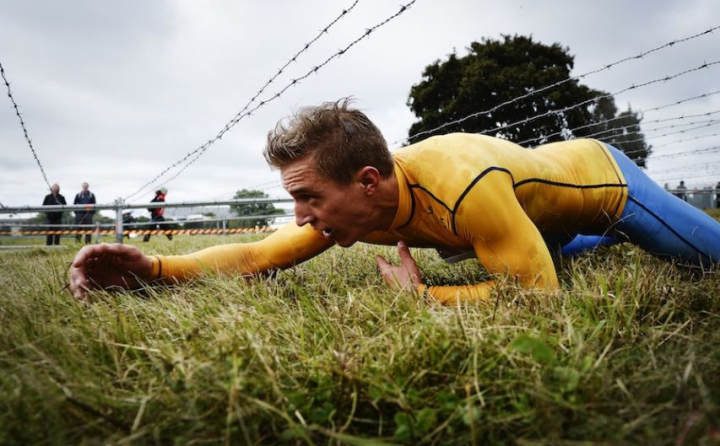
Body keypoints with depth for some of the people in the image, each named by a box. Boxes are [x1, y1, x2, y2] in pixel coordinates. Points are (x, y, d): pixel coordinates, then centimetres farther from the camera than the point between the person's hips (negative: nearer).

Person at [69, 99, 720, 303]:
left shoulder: (465, 186, -50)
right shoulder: (350, 203, -27)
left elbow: (539, 294, -41)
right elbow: (260, 254, -23)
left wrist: (421, 293, -38)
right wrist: (156, 267, -35)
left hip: (599, 175, -5)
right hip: (544, 174, 6)